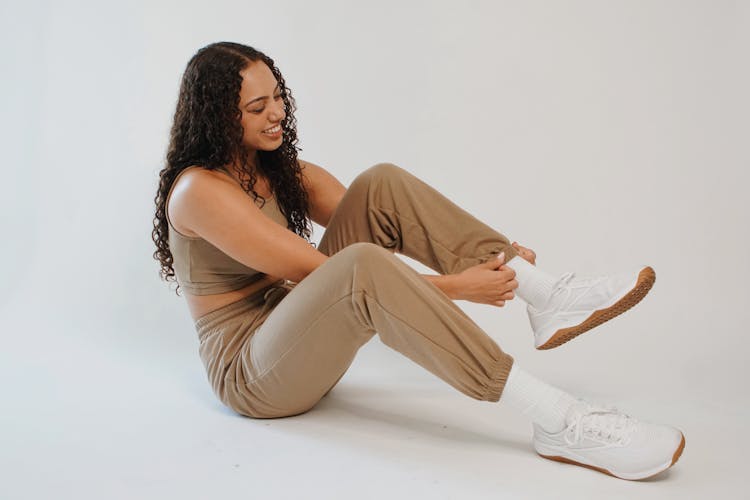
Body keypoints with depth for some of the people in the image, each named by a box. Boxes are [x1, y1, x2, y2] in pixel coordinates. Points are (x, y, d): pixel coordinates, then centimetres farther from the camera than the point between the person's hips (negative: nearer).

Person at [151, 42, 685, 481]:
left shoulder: (284, 172, 9)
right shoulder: (199, 189, -15)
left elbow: (371, 220, 3)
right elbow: (317, 269, -22)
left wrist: (490, 259, -10)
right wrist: (452, 287, -25)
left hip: (305, 335, 7)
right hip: (251, 373, -7)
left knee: (382, 185, -12)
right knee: (363, 266, -39)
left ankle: (548, 296, -21)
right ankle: (556, 420, -39)